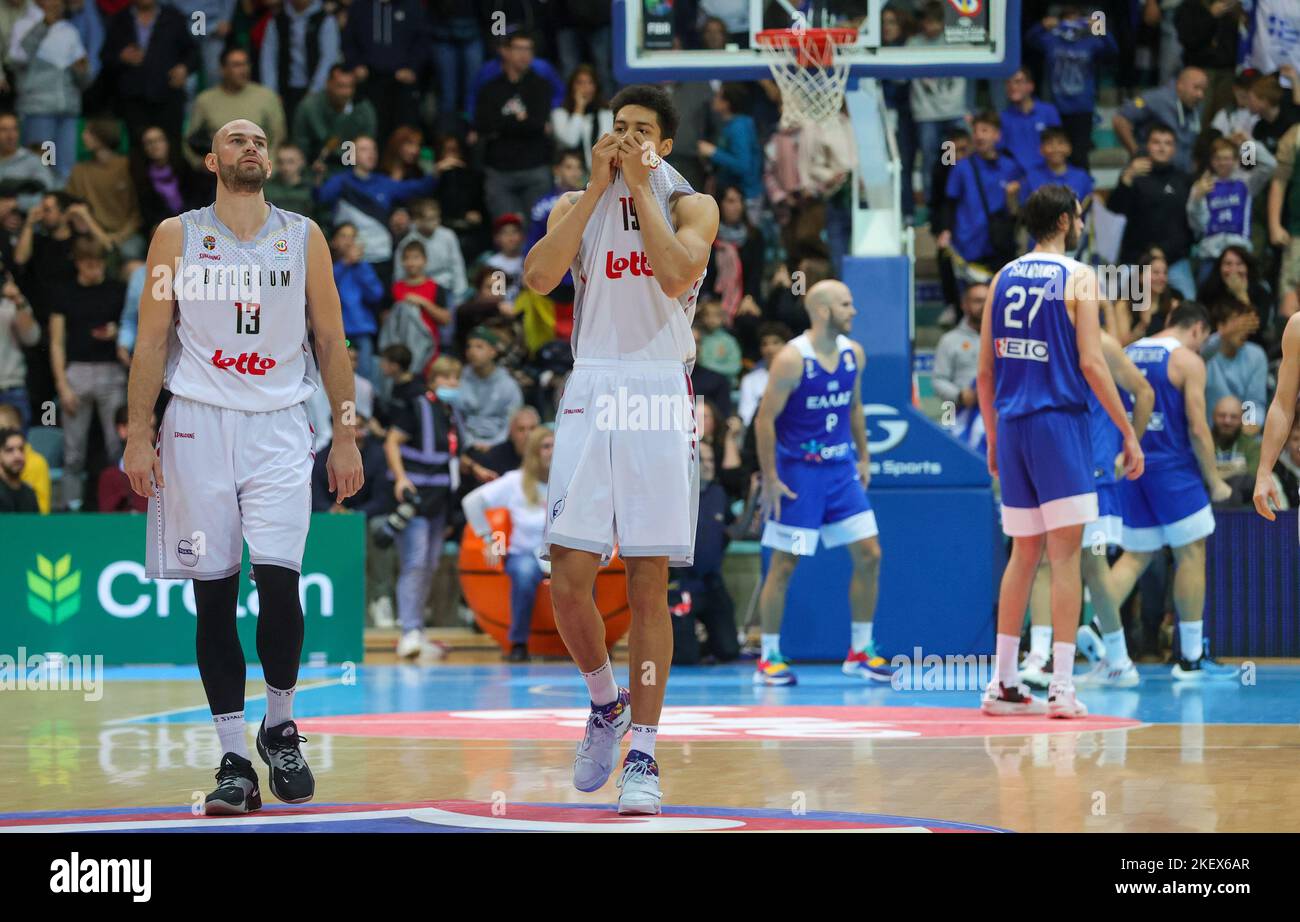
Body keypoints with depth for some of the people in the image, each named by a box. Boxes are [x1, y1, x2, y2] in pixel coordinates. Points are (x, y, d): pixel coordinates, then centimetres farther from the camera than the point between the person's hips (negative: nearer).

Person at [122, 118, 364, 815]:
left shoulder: (303, 237, 9)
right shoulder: (178, 236, 6)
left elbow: (331, 341, 11)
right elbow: (151, 341, 4)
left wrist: (346, 437, 5)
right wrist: (139, 435, -4)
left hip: (279, 425, 0)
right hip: (198, 422, 0)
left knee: (278, 579, -14)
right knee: (213, 593, -1)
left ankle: (279, 726, 9)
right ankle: (233, 759, 4)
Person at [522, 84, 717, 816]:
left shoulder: (691, 205, 4)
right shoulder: (577, 205, 11)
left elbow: (679, 273, -17)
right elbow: (539, 275, -8)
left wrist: (641, 187, -10)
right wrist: (597, 187, -7)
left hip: (660, 397, -2)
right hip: (592, 395, 2)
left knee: (649, 583, -2)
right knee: (569, 578, -5)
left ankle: (643, 755, 2)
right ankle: (606, 702, 22)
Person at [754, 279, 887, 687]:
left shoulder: (853, 354, 4)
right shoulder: (792, 359, -16)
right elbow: (765, 419, -13)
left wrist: (863, 458, 15)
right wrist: (770, 478, -14)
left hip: (841, 469, 6)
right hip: (799, 472, -6)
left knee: (869, 555, 2)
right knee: (784, 564, -3)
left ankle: (860, 652, 13)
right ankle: (768, 658, 7)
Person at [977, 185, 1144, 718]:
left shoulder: (1003, 279, 12)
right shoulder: (1078, 278, -6)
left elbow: (985, 372, 12)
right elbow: (1091, 364, -12)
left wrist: (993, 439, 21)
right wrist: (1129, 433, -7)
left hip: (1011, 425, 6)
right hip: (1059, 421, -6)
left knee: (1024, 553, 14)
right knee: (1065, 554, -4)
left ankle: (1004, 685, 15)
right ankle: (1062, 687, -9)